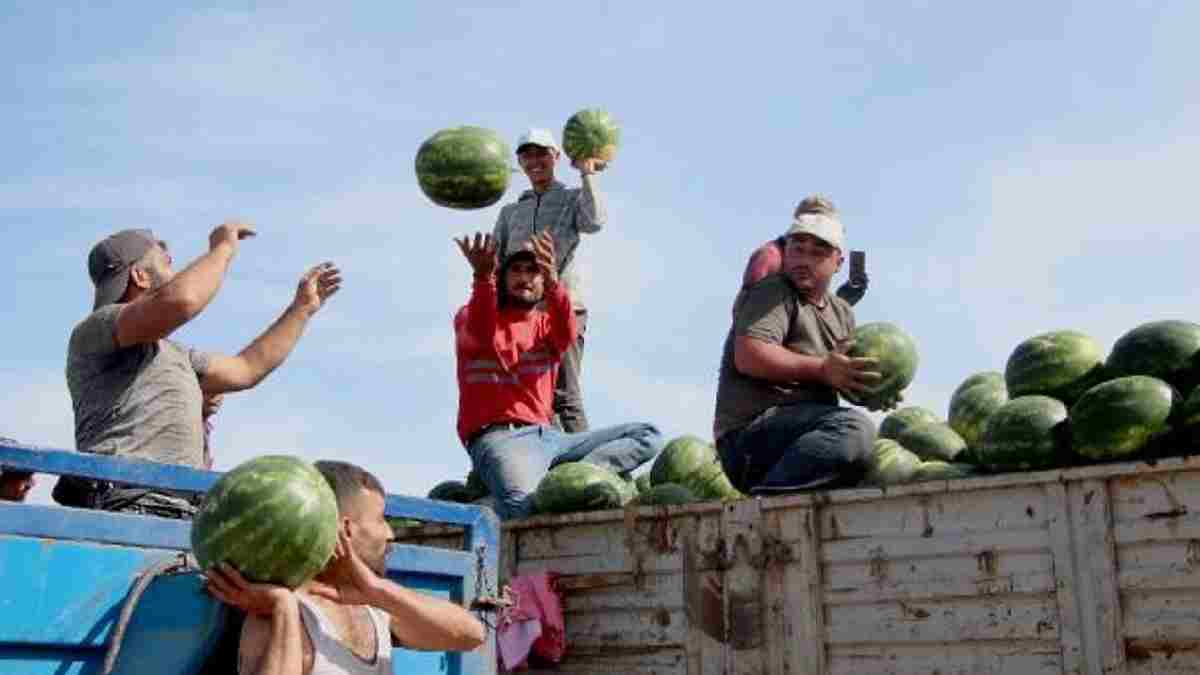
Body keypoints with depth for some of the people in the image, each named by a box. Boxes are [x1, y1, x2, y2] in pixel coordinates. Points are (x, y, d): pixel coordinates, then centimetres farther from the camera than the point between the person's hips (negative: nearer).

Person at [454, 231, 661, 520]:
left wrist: (553, 282, -27)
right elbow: (481, 336, -15)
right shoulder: (471, 316, 12)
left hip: (545, 436, 6)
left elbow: (567, 336, -6)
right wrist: (482, 278, -34)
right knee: (525, 504, -40)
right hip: (497, 437, -6)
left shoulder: (547, 324, 20)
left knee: (648, 436, -11)